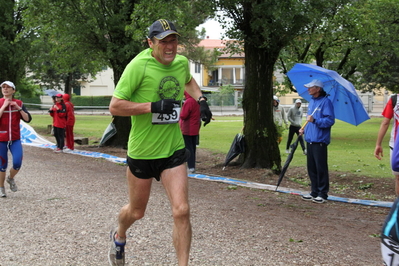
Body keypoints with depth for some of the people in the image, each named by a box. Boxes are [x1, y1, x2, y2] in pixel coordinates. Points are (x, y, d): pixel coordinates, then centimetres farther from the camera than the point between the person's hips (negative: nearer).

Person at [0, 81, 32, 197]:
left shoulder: (19, 103, 4)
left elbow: (28, 119, -4)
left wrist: (19, 108, -13)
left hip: (15, 139, 1)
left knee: (17, 163, -10)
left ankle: (11, 179, 22)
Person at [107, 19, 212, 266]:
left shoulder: (182, 62, -1)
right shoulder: (139, 65, -19)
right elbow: (115, 106, -20)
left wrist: (201, 100, 6)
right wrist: (153, 106, -28)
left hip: (174, 149, 3)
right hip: (142, 151, -3)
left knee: (182, 211, -10)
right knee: (136, 212, 17)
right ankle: (119, 237, 51)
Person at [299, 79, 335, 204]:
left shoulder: (325, 102, -9)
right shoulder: (311, 102, 17)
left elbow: (330, 120, -16)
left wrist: (315, 120, -25)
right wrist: (304, 129, 12)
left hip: (319, 141, -9)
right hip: (309, 140, 9)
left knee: (321, 168, -4)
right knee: (311, 168, 12)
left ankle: (323, 194, 3)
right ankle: (314, 192, 21)